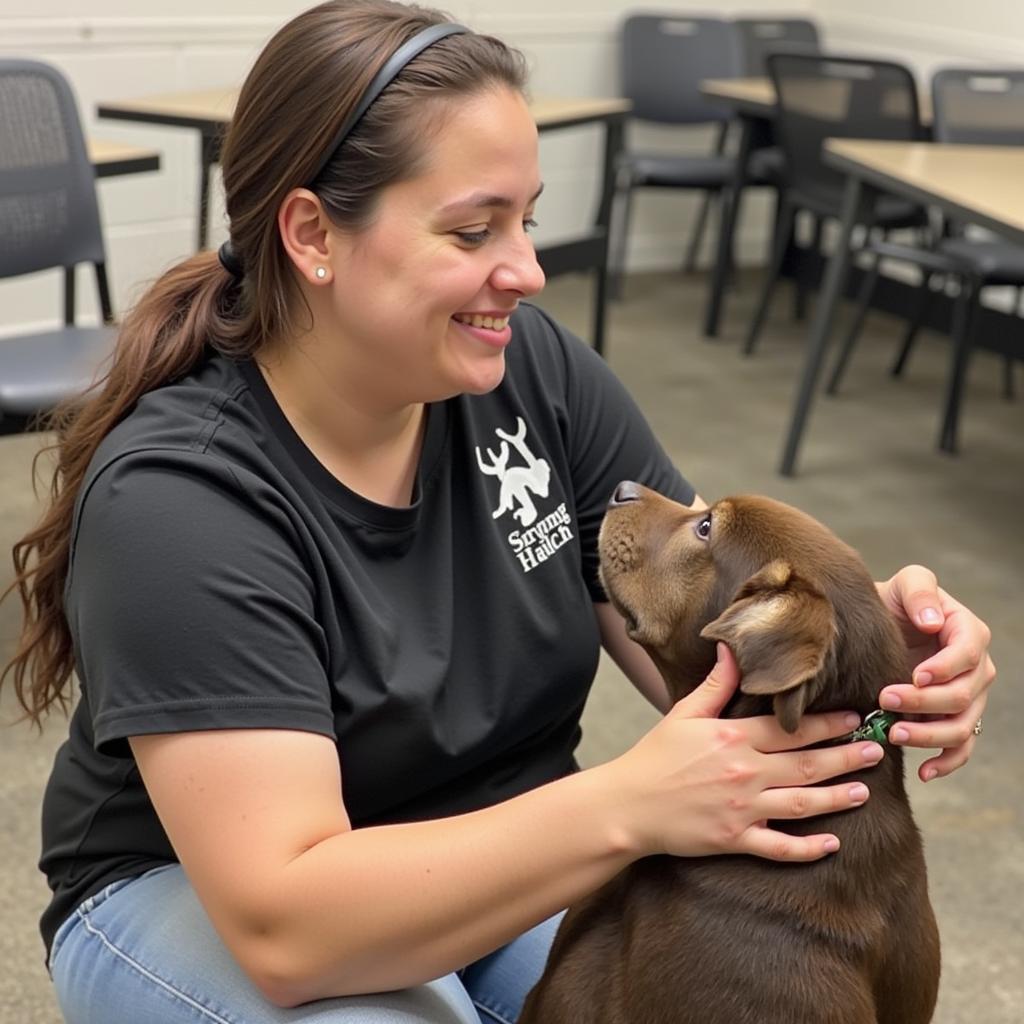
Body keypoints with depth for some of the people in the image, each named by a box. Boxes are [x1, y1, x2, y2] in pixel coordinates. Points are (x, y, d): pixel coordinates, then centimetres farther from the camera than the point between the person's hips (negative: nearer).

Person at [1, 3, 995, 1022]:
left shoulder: (530, 371, -11)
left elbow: (722, 637, -9)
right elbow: (282, 924, -33)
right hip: (199, 897, -3)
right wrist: (626, 806, -42)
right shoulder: (174, 497, -27)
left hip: (513, 856, 4)